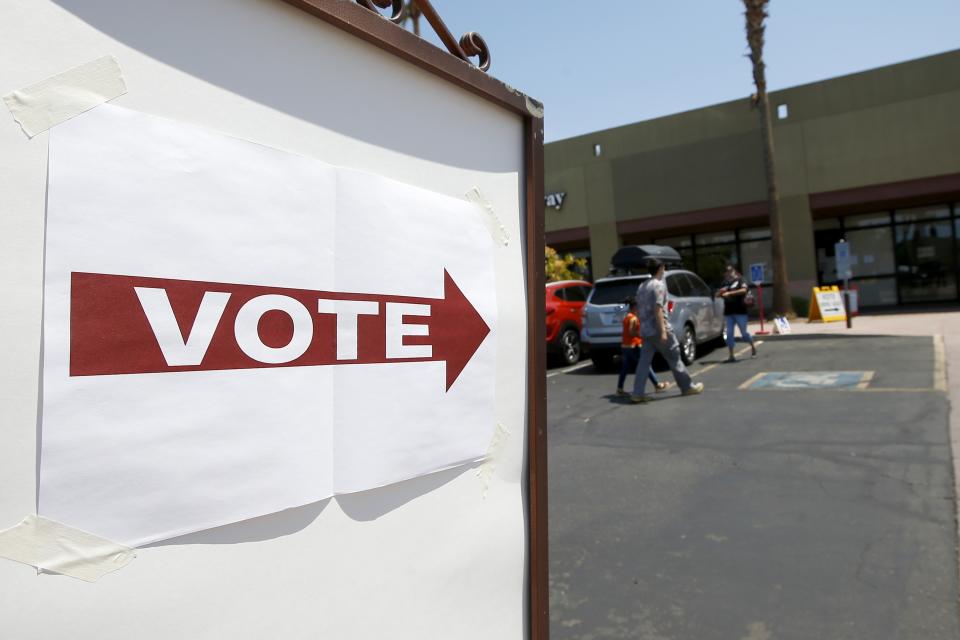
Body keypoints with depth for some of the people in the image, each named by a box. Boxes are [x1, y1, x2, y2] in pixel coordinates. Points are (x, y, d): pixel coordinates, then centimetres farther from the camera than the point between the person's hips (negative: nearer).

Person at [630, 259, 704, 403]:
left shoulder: (641, 286, 15)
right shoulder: (659, 285, -11)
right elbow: (658, 309, -19)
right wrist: (663, 331, -22)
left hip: (645, 330, 8)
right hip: (658, 329, -7)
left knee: (644, 361, 3)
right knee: (674, 358, 6)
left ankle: (637, 393, -2)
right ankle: (688, 387, 18)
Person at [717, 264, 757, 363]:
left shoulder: (740, 280, -1)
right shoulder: (725, 283, 13)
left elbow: (743, 290, -18)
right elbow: (717, 295, 14)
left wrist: (729, 293, -25)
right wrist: (721, 291, -9)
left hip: (740, 311, -4)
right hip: (728, 312, 4)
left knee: (744, 332, 1)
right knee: (729, 334, 0)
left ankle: (753, 346, 29)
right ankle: (731, 356, 5)